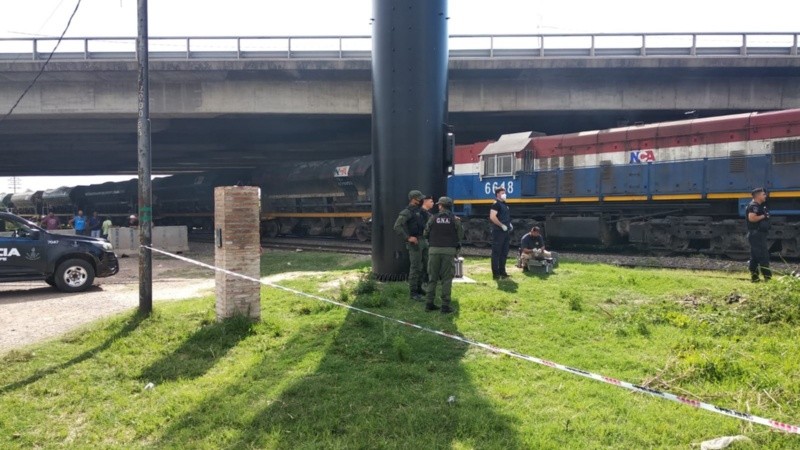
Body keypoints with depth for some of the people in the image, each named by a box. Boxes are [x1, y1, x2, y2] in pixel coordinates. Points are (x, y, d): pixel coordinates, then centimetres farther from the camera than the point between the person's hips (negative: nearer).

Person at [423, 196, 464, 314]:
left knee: (432, 277, 11)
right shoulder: (455, 219, -1)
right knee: (446, 279, 3)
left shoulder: (433, 218, 1)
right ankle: (445, 305, 0)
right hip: (449, 250, -1)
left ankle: (430, 303, 10)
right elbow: (460, 236, 2)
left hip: (434, 250, 1)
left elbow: (425, 234, 5)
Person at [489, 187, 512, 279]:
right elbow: (492, 217, -21)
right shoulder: (496, 204, -10)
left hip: (506, 232, 10)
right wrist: (502, 225, -20)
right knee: (496, 253, -6)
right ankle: (495, 273, -5)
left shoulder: (505, 205, 19)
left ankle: (502, 271, 21)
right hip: (498, 232, -9)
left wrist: (509, 224, 13)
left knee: (504, 253, 13)